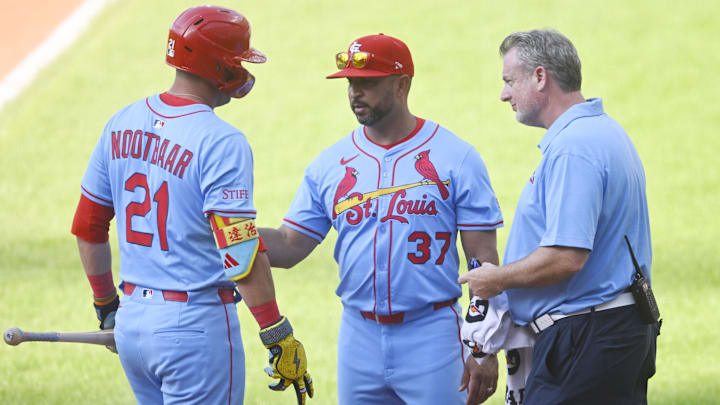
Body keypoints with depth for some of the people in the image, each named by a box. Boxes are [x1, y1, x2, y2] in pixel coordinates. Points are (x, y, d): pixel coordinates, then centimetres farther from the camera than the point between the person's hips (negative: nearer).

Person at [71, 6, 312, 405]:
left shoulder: (122, 124, 7)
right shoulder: (221, 142, -16)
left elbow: (86, 227, 14)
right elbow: (240, 252, -21)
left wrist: (106, 306, 25)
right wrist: (279, 337, -17)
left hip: (131, 322, 7)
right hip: (197, 324, -7)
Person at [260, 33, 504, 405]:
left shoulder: (455, 159, -3)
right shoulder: (329, 165, 8)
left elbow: (484, 260, -4)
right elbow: (288, 247, 7)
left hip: (431, 336, -4)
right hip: (359, 338, 4)